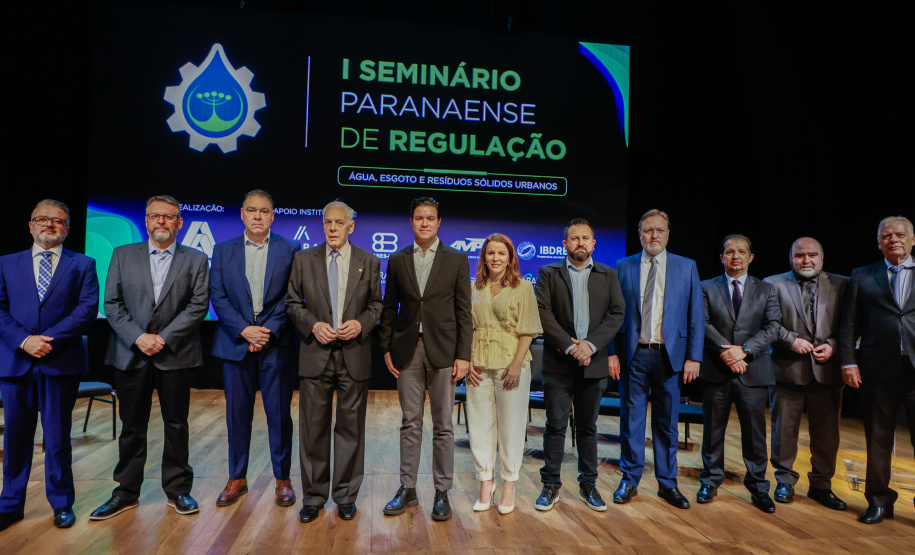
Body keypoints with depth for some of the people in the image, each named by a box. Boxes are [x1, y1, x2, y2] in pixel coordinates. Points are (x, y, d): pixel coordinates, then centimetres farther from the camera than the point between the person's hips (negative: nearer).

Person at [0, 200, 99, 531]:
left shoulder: (82, 265, 5)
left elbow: (88, 308, -6)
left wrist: (49, 339, -15)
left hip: (61, 363, -2)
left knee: (57, 437, 7)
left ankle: (61, 503, 21)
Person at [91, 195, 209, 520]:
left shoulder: (195, 260, 3)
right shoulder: (123, 255, 8)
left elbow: (198, 306, -5)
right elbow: (112, 304, 2)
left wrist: (164, 338, -14)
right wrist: (138, 337, -11)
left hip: (175, 356, -1)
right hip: (131, 355, 2)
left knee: (176, 424, 7)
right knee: (132, 426, 10)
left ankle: (178, 490, 20)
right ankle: (126, 493, 23)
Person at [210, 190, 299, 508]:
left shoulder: (290, 250, 2)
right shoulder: (223, 251, 9)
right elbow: (218, 296, 2)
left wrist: (268, 330, -13)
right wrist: (244, 330, -11)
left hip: (277, 345, -2)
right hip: (236, 342, 2)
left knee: (279, 413, 3)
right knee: (237, 413, 9)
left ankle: (283, 479, 17)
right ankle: (237, 478, 24)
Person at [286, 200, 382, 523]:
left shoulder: (369, 262, 6)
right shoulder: (304, 260, 7)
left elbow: (377, 304, 8)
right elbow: (293, 303, 7)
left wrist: (361, 324, -11)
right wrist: (313, 325, -10)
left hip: (354, 354, 0)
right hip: (315, 354, 0)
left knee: (351, 427, 7)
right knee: (313, 427, 6)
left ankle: (346, 496, 21)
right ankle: (314, 496, 21)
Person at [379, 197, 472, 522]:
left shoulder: (457, 260, 2)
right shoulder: (397, 260, 9)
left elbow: (464, 311, -1)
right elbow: (389, 308, 11)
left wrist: (463, 355, -6)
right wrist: (387, 348, 3)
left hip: (443, 350, -2)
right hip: (407, 351, 2)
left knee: (443, 425, 5)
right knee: (410, 422, 9)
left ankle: (442, 492, 17)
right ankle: (407, 489, 20)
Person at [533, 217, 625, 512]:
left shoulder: (608, 275, 10)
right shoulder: (548, 273, 4)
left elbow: (617, 313, 0)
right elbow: (543, 313, -6)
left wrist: (590, 344, -13)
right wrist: (569, 346, -15)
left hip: (594, 363, 2)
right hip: (558, 363, -2)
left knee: (588, 427, 11)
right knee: (555, 426, 2)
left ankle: (588, 486, 23)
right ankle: (551, 486, 14)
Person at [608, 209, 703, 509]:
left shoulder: (687, 267, 5)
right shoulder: (623, 267, 5)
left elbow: (696, 316, 3)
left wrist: (693, 357, -3)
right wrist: (612, 352, -4)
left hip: (670, 355, 0)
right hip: (633, 356, 0)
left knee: (667, 423, 10)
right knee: (631, 420, 8)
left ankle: (667, 483, 24)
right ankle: (630, 480, 22)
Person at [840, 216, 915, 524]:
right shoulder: (862, 277, 10)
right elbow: (849, 324, 6)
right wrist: (848, 362, -3)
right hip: (878, 369, 1)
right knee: (878, 438, 9)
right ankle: (879, 500, 21)